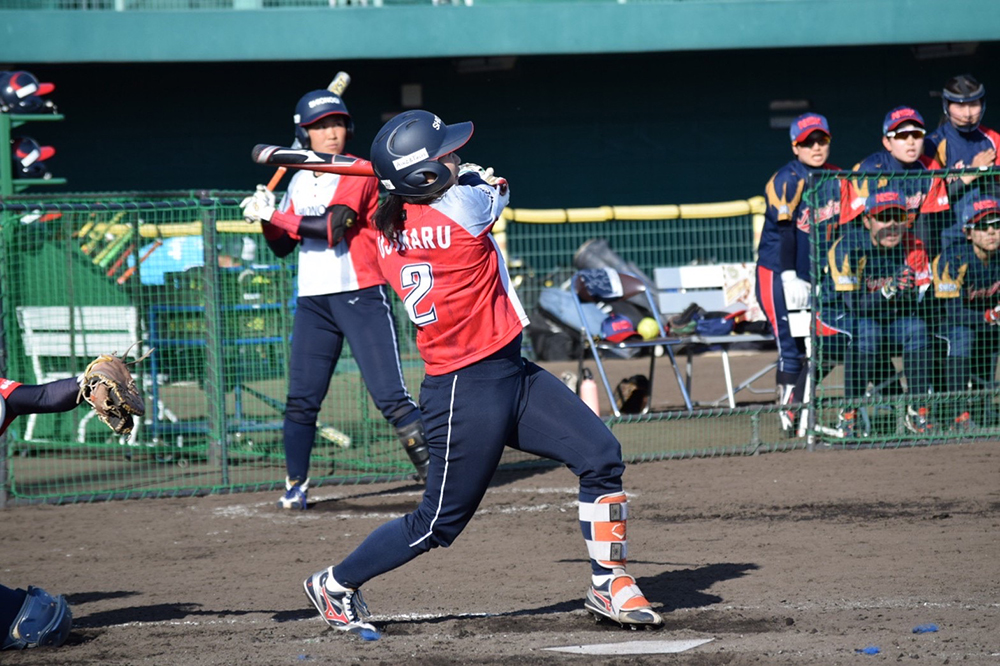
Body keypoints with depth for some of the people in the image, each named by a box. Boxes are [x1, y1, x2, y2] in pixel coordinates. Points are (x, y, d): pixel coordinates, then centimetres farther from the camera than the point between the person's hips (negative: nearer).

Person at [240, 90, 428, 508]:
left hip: (361, 296, -5)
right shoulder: (299, 183, 14)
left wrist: (275, 215, -13)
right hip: (312, 301, 6)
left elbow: (331, 228, -18)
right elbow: (283, 246, 17)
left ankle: (436, 475, -9)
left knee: (390, 395, -12)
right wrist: (266, 217, -2)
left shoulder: (359, 173, -5)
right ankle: (296, 486, 13)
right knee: (301, 399, 3)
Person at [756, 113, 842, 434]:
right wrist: (790, 277, -22)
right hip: (779, 274, -6)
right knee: (791, 347, -10)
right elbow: (784, 231, -16)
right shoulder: (786, 181, -11)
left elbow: (842, 228, 14)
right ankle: (789, 418, -6)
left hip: (818, 275, 6)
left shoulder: (837, 179, 8)